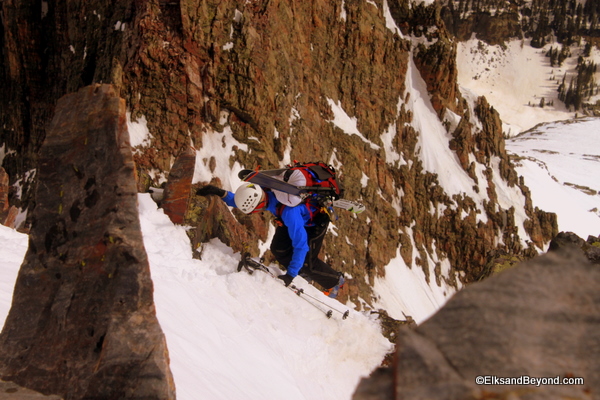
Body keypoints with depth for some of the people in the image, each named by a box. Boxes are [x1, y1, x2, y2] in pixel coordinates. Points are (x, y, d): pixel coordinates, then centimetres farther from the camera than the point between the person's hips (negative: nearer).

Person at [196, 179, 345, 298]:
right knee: (278, 249, 1)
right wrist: (222, 193, -24)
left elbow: (300, 246, -39)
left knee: (306, 262, -2)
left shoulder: (289, 212, -46)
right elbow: (240, 200, -7)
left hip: (315, 221, -7)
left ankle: (335, 280, 25)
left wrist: (290, 274, -36)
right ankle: (306, 273, 26)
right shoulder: (262, 189, -28)